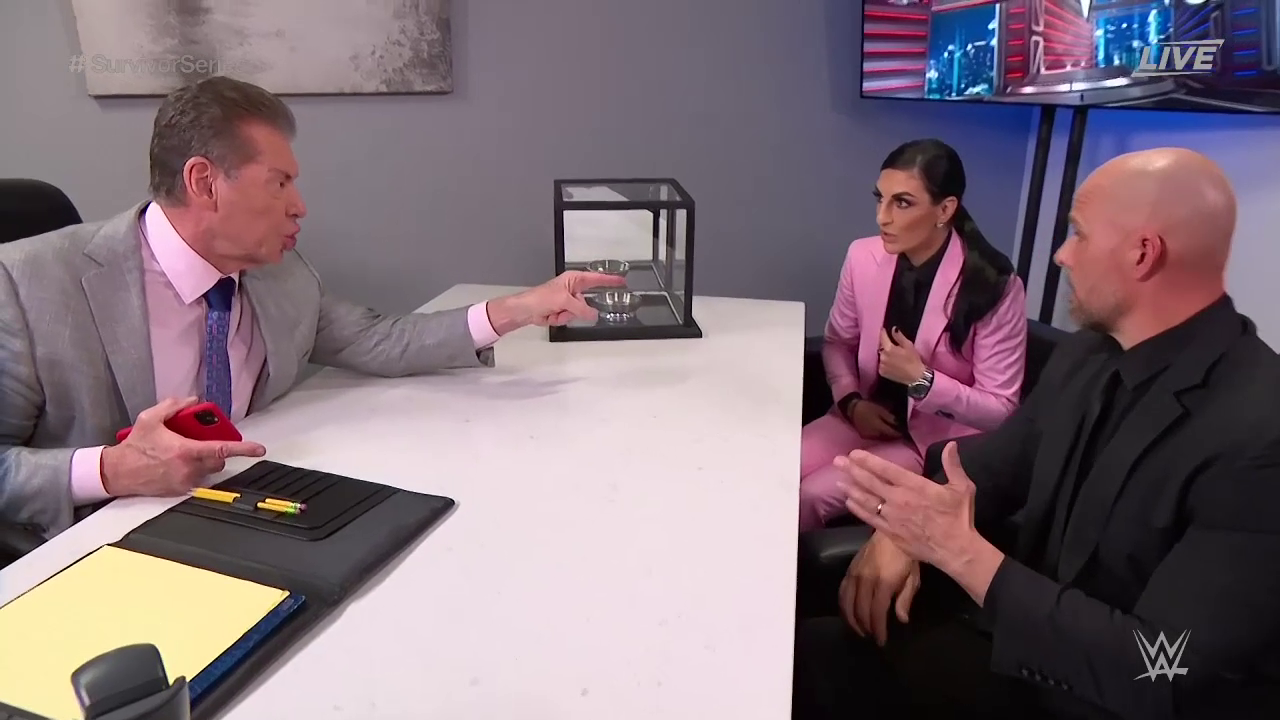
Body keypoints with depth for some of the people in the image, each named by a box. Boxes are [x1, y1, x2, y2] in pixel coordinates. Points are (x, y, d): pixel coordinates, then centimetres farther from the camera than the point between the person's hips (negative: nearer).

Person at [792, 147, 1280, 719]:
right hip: (1023, 636, 6)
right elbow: (989, 461, 8)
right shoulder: (1086, 355, -1)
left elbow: (1160, 674, -26)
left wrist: (959, 549, -28)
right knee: (810, 649, -9)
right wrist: (901, 528, -12)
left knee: (821, 665, -18)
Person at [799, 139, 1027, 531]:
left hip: (937, 440, -4)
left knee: (810, 497, -21)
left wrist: (921, 380, -25)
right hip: (867, 416, 4)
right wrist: (851, 401, -7)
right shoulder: (863, 256, -7)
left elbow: (1000, 410, -12)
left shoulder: (994, 286, -18)